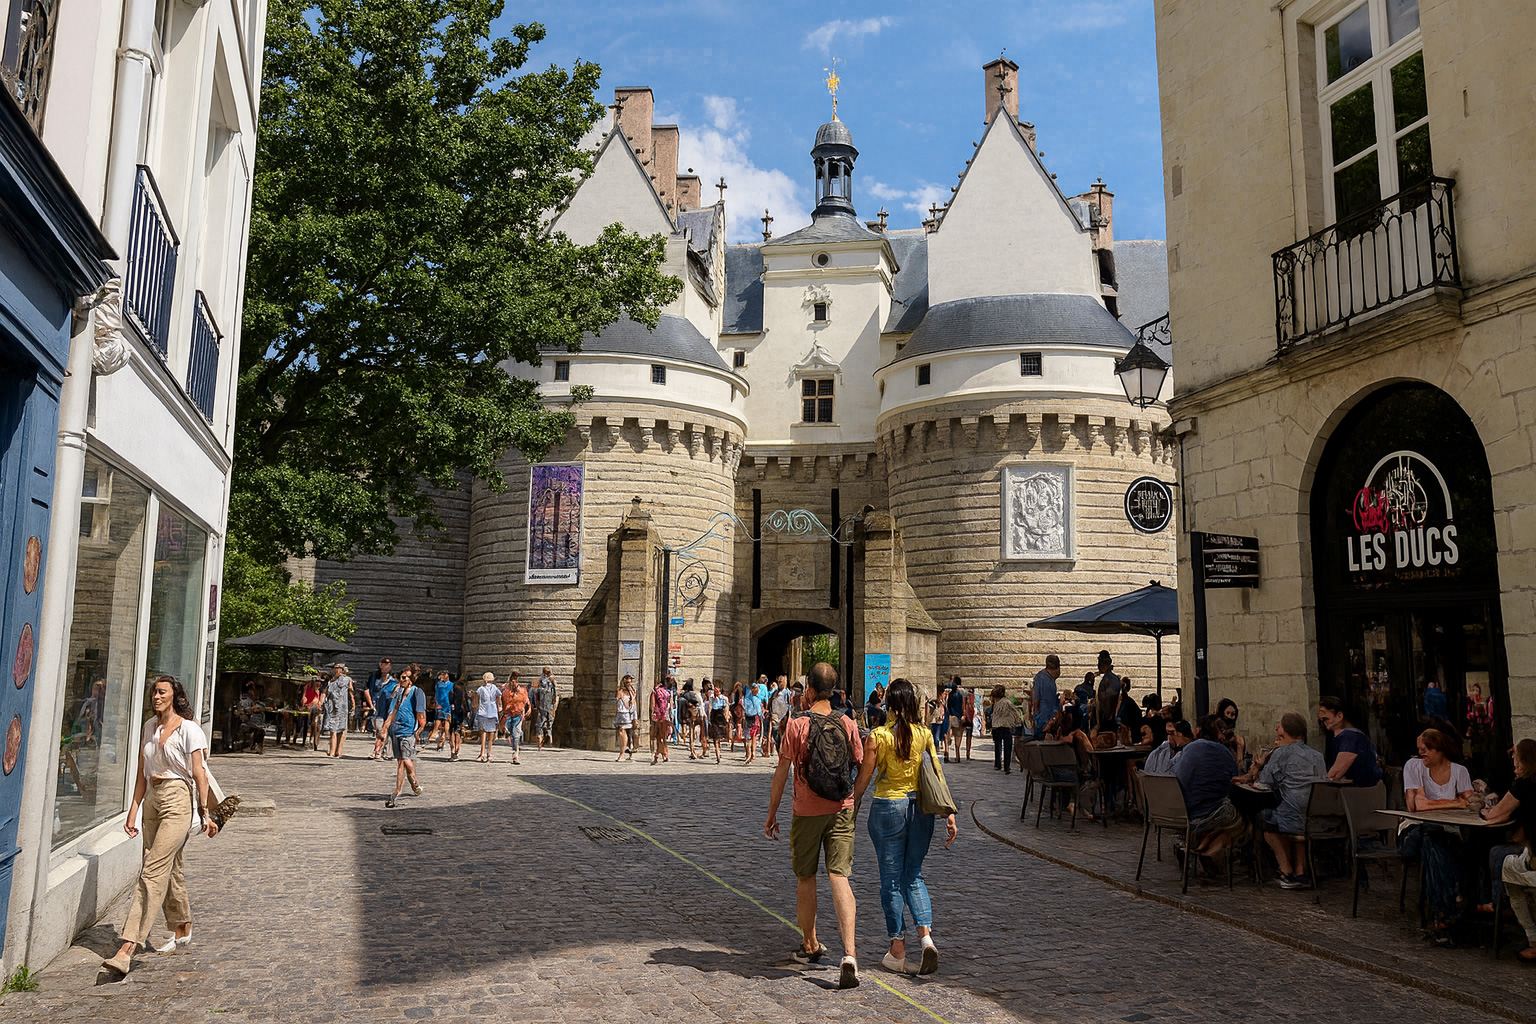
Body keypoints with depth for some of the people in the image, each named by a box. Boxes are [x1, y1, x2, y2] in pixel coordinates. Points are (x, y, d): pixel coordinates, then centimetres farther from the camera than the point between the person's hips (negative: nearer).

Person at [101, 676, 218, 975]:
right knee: (169, 870, 16)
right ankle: (182, 933, 31)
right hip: (153, 801, 7)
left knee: (153, 872, -13)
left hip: (178, 800, -7)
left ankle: (126, 951, -18)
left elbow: (199, 773, -11)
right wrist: (133, 811, 10)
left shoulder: (188, 729, -9)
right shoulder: (150, 726, 11)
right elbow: (142, 773, 14)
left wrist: (206, 813, -14)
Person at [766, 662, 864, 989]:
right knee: (839, 878, -2)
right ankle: (849, 954, -16)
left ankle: (810, 946, 31)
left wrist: (771, 813, 2)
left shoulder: (796, 725, -10)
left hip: (806, 813, -2)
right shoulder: (847, 725, -1)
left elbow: (782, 773, -7)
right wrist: (855, 806, 18)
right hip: (841, 811, 2)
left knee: (806, 879, 16)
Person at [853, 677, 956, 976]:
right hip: (920, 807, 3)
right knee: (914, 876, 15)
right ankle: (926, 936, -3)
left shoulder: (878, 736, -10)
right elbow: (938, 774, -2)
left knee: (891, 879, 7)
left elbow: (863, 779, -6)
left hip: (888, 807, -3)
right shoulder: (925, 734, -1)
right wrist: (949, 813, 1)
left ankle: (897, 953, 13)